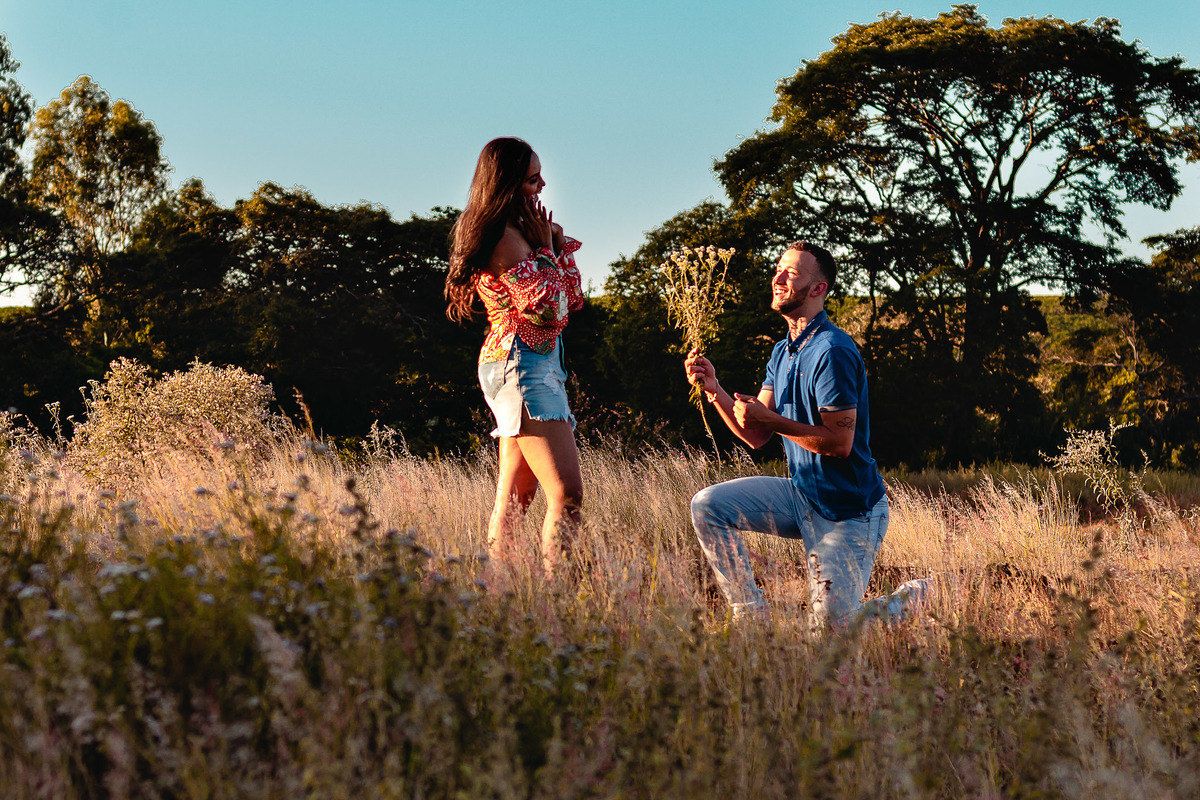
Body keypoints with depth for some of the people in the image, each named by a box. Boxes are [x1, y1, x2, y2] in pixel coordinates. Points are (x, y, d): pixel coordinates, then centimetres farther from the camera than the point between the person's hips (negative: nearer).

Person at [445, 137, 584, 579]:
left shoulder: (516, 231, 19)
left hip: (537, 363, 11)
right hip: (521, 363, -11)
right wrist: (546, 246, -5)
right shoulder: (504, 236, -11)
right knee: (567, 493, -19)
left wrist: (558, 242, 10)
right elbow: (546, 304, -17)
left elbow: (572, 298, 20)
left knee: (512, 501, 7)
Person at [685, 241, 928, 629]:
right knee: (708, 505, -8)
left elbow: (840, 442, -24)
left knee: (829, 629, -7)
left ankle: (910, 599, 22)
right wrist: (714, 390, -6)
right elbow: (756, 437, 5)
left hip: (848, 509, -8)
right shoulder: (782, 352, 9)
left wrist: (770, 418, -22)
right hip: (802, 495, 8)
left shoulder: (832, 351, -20)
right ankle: (752, 617, 1)